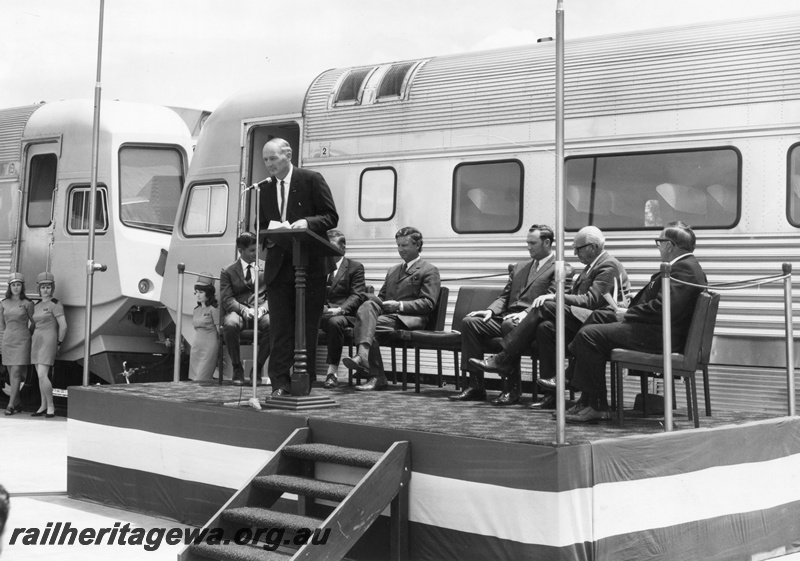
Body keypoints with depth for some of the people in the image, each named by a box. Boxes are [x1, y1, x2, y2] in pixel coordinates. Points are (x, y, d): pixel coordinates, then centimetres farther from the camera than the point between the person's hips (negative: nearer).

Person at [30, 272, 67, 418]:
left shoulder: (56, 305, -8)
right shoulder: (37, 306, 15)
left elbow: (63, 326, -12)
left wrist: (59, 343, -5)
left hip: (48, 341, -8)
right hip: (36, 341, 8)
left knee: (42, 375, -16)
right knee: (40, 376, 7)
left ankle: (50, 406, -9)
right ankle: (43, 407, 11)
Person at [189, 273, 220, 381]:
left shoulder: (213, 309, -7)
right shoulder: (196, 310, 13)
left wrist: (220, 352, -9)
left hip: (209, 346, -7)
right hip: (196, 347, 7)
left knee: (202, 379, -11)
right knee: (194, 378, 4)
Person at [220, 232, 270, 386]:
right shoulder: (228, 271, 9)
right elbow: (227, 299, 0)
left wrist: (262, 308, -12)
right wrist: (244, 310, -20)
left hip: (260, 313, 1)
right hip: (238, 311, -1)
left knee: (272, 324, -35)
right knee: (230, 324, -38)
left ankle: (257, 368, -18)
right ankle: (237, 369, -19)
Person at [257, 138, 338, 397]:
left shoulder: (312, 180, 0)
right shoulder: (264, 188, 13)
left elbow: (331, 217, -1)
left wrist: (307, 223, -18)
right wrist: (267, 238, -3)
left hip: (310, 266, -3)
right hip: (279, 266, 4)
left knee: (307, 327, 1)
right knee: (280, 327, -1)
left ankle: (304, 383, 7)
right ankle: (280, 383, 1)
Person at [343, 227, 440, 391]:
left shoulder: (429, 271, 8)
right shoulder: (393, 270, 32)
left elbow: (428, 304, -4)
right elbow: (382, 296, 29)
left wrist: (400, 305, -16)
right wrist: (379, 304, 3)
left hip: (409, 319, -6)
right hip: (386, 314, 6)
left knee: (365, 323, -29)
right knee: (368, 305, -29)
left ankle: (376, 377, -32)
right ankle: (362, 354, -42)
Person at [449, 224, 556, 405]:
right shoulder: (519, 267, 27)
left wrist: (525, 313, -26)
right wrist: (491, 310, 1)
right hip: (506, 317, 7)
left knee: (509, 324, -38)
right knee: (470, 322, -14)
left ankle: (511, 389, -31)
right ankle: (476, 386, -16)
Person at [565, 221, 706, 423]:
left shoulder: (685, 268, -18)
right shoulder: (684, 265, 16)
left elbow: (663, 308, -28)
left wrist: (628, 314, -15)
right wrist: (628, 309, 4)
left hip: (659, 337, -12)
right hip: (653, 328, 12)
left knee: (589, 335, -16)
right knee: (598, 316, 19)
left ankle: (598, 406, -9)